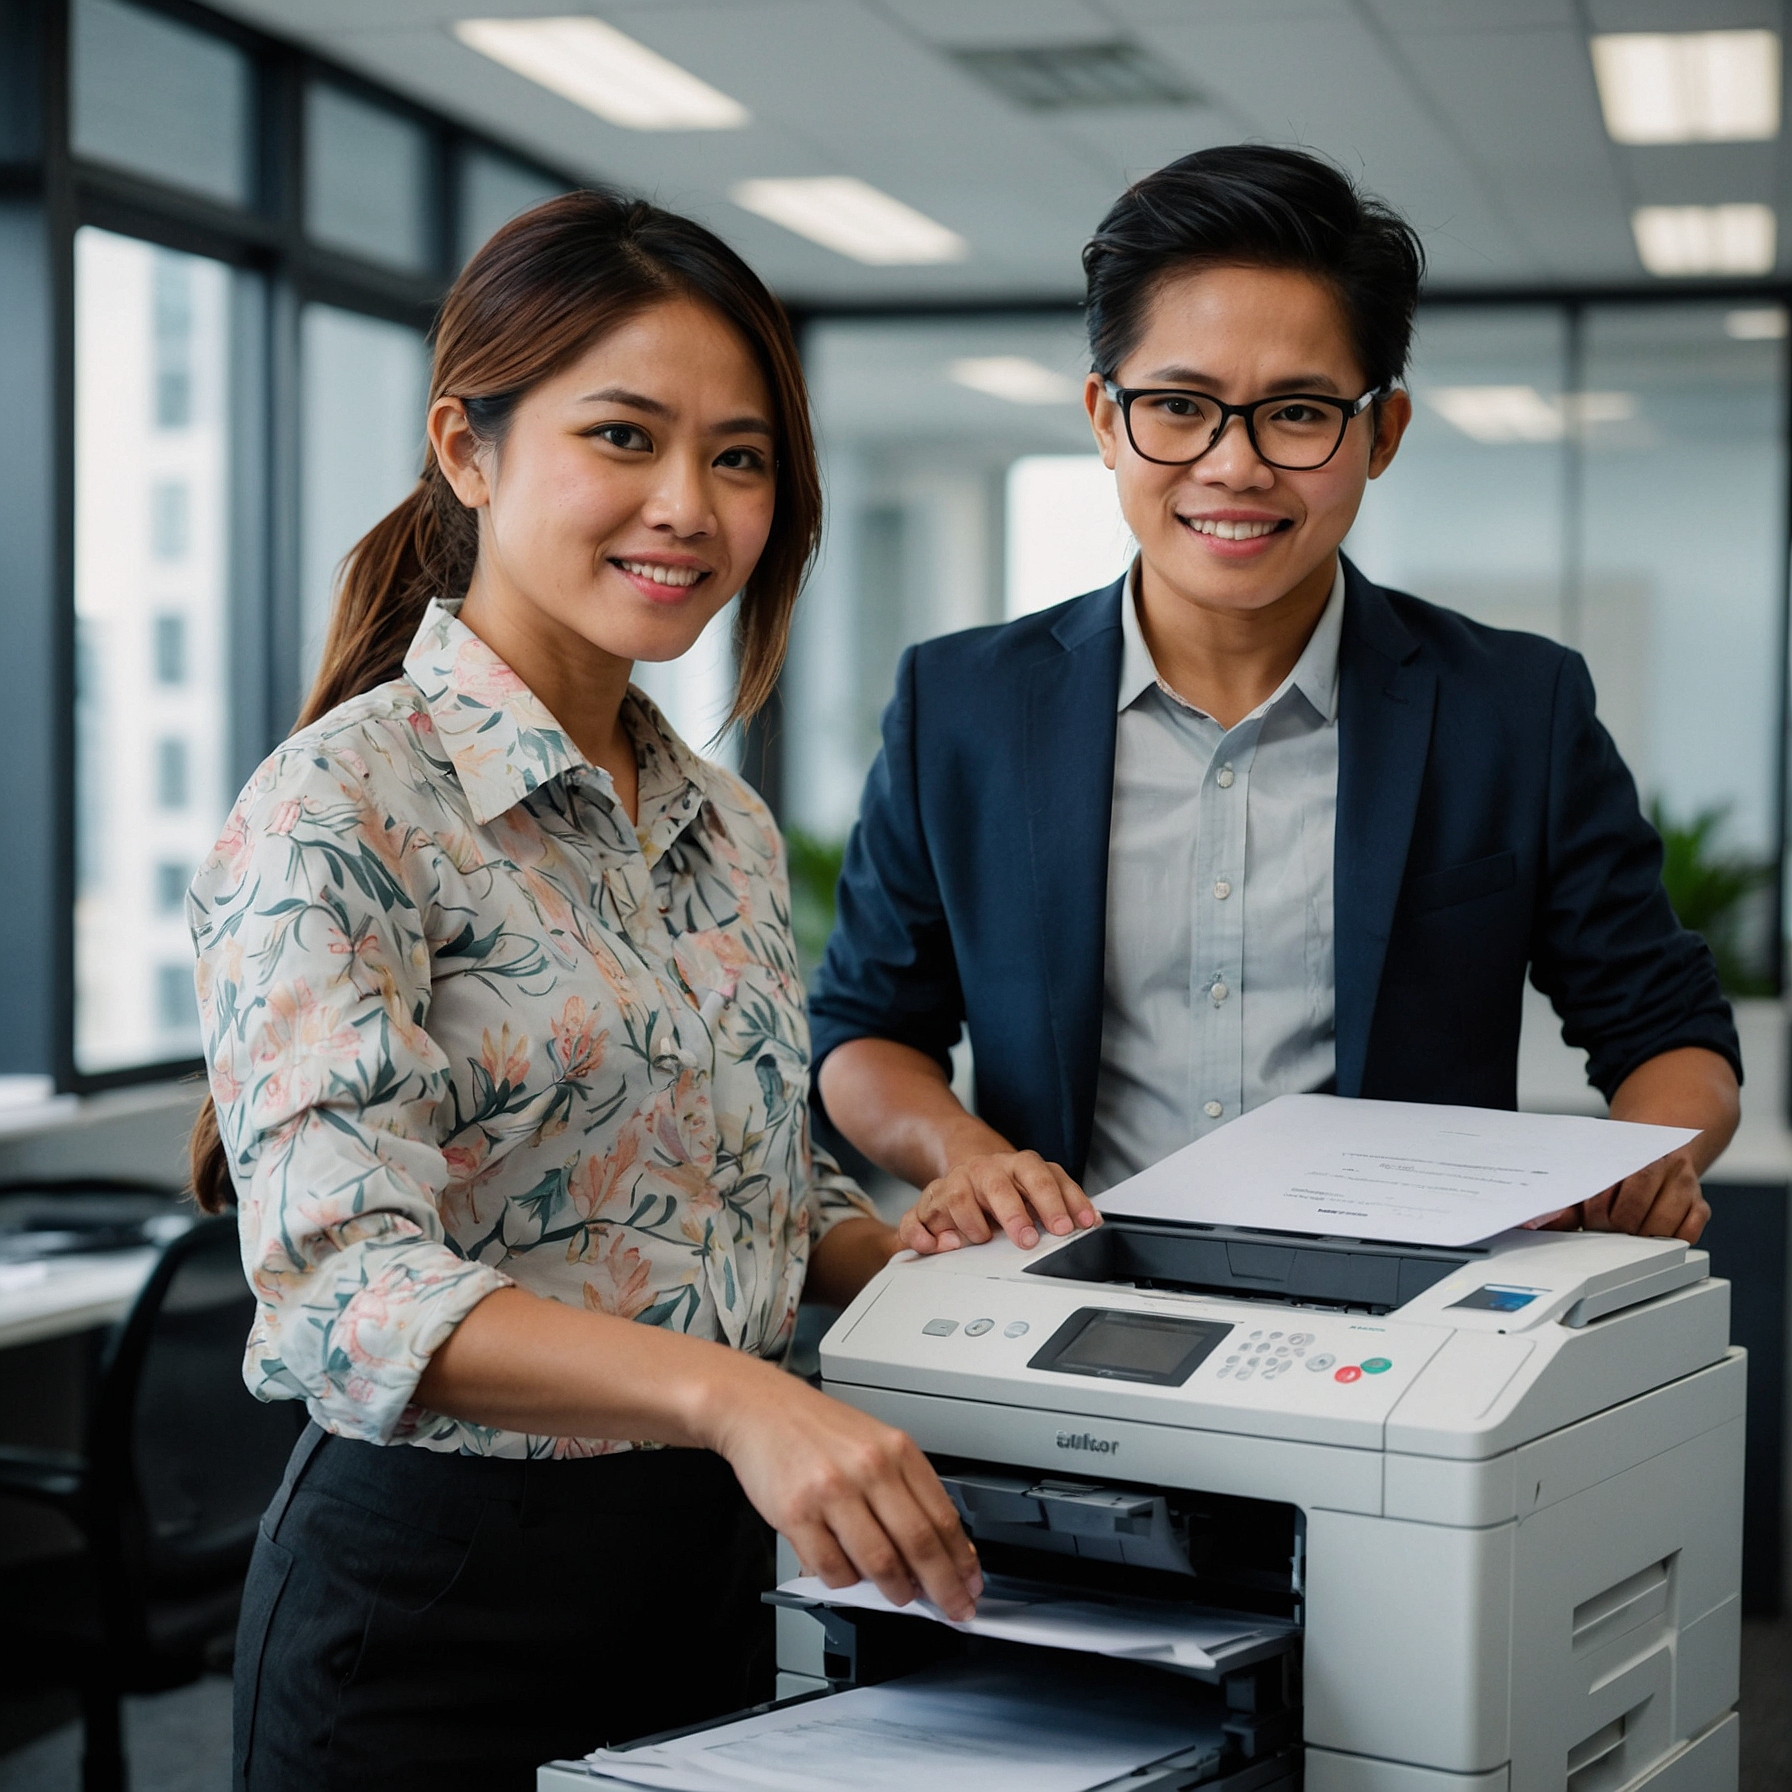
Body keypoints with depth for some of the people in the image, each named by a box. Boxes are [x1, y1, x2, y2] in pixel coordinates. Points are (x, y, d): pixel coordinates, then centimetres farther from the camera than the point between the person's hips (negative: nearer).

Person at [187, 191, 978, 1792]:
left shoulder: (727, 828, 9)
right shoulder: (342, 812, -15)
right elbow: (342, 1280, -26)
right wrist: (727, 1393, -40)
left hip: (713, 1581, 7)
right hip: (443, 1601, -7)